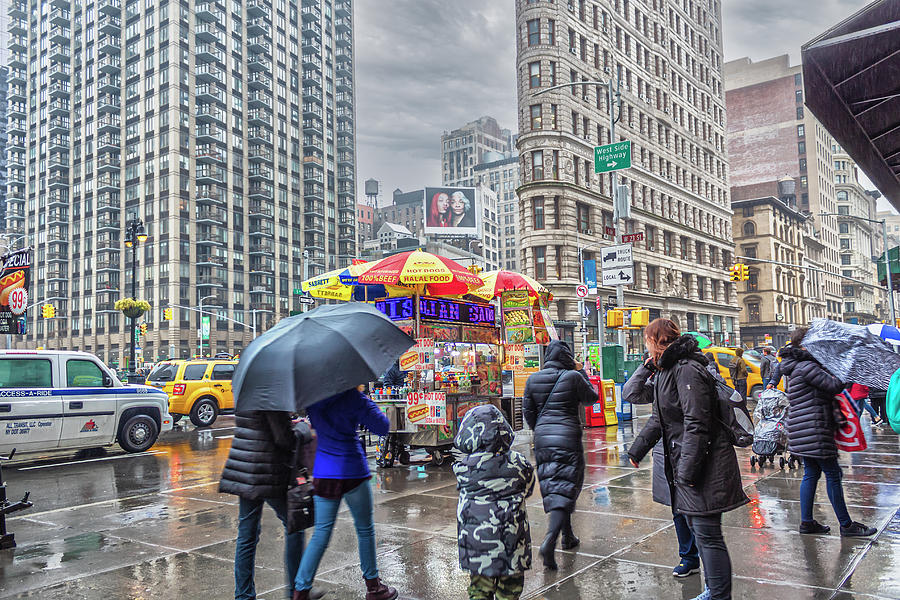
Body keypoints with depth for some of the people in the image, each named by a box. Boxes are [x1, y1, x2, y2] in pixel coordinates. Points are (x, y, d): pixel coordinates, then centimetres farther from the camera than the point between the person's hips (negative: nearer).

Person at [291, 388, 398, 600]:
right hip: (352, 472, -5)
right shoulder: (353, 397, -14)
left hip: (323, 473, 5)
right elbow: (383, 428, -8)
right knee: (365, 530, 12)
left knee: (321, 532, 12)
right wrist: (368, 404, 3)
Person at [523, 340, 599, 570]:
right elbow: (591, 399, 7)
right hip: (568, 438, -5)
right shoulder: (573, 377, -8)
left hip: (543, 439, 5)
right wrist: (582, 375, 16)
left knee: (552, 487, 17)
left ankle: (568, 537, 30)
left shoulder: (533, 379, 4)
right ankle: (550, 540, -20)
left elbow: (527, 411, 9)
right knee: (565, 489, -4)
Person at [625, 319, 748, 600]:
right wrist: (638, 449, 22)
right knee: (697, 528, 18)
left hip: (704, 466, -10)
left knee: (707, 533, -5)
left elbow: (697, 425, -22)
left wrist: (688, 470, -22)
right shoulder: (667, 370, 14)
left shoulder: (687, 370, -18)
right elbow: (659, 418, 21)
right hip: (684, 463, 10)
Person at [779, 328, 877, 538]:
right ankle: (846, 524, 8)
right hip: (813, 430, -10)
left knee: (811, 474, 13)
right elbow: (834, 385, -17)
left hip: (803, 431, 10)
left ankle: (806, 522, 17)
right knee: (832, 473, -1)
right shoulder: (806, 366, -16)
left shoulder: (796, 367, 16)